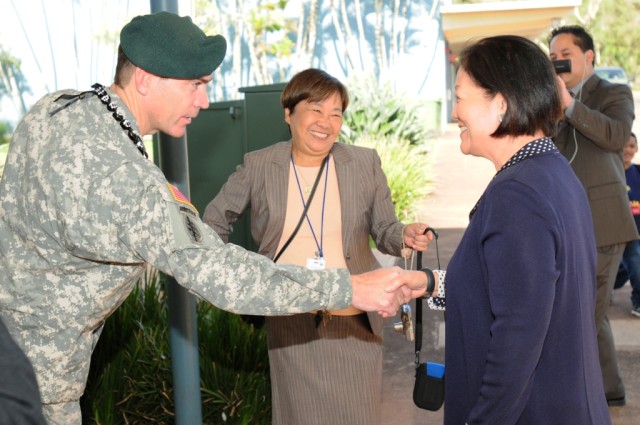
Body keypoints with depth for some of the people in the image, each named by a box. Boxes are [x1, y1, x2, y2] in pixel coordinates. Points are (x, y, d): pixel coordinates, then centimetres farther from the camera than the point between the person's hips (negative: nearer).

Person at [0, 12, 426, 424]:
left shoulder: (57, 106, -7)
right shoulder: (124, 179, -35)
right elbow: (220, 275, -35)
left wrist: (160, 200, 1)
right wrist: (352, 289, -32)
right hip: (34, 371, -9)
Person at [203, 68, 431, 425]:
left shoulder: (365, 163, -3)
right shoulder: (258, 166, -3)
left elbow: (384, 230, 3)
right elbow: (216, 220, 10)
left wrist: (405, 235, -18)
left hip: (354, 320, 0)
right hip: (291, 323, 0)